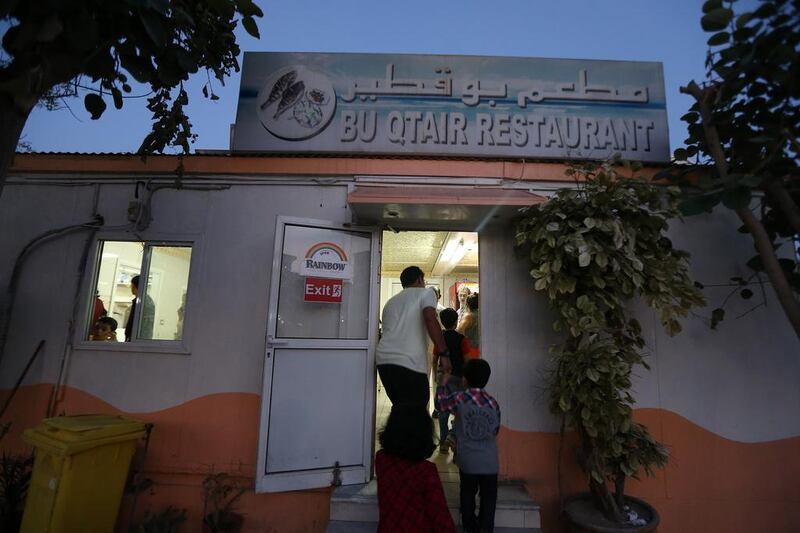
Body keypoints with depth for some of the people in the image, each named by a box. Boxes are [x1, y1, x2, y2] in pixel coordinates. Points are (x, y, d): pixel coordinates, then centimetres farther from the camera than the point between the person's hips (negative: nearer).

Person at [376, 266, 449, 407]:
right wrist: (443, 353, -11)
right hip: (409, 362, -6)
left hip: (383, 360, 7)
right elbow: (430, 320, -10)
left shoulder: (391, 301, 26)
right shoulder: (425, 293, 8)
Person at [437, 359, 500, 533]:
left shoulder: (459, 398, -11)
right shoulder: (493, 403, -3)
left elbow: (441, 402, 8)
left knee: (468, 494, 19)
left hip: (467, 459, 0)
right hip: (489, 460, 1)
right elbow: (496, 430, 8)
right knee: (488, 497, 14)